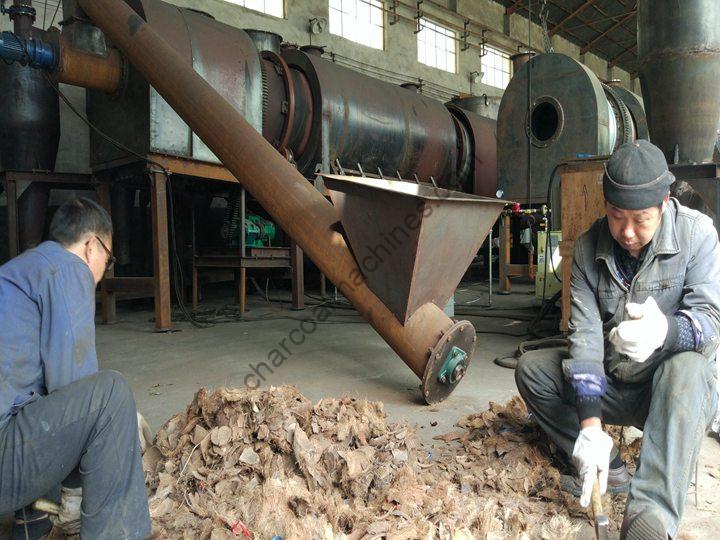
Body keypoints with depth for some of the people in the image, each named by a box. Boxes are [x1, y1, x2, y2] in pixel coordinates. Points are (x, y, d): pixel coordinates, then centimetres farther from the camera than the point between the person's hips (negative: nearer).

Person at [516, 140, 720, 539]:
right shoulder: (589, 248, -7)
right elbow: (585, 332, -16)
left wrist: (664, 330, -47)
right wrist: (590, 424, -27)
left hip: (670, 386, -3)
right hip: (611, 384, 3)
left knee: (687, 367, -37)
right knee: (531, 369, -15)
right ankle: (606, 469, -14)